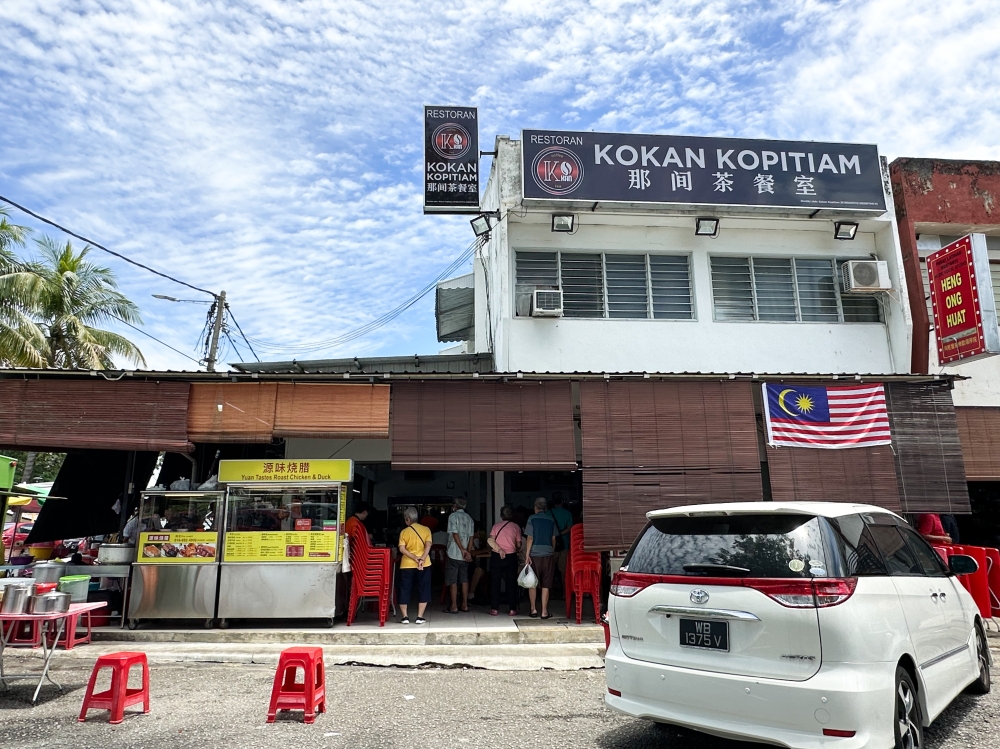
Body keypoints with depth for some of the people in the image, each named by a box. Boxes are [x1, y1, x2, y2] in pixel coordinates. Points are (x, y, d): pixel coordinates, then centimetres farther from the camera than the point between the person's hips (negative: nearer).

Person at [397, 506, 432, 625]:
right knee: (423, 590, 7)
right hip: (424, 565, 0)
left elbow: (402, 549, -11)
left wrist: (415, 558, -13)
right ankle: (420, 617, 4)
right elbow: (428, 545, -12)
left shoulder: (404, 532, -1)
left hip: (407, 565, 0)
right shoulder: (426, 529, 1)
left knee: (404, 591, 10)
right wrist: (421, 559, -19)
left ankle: (405, 617, 9)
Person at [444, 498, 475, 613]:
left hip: (454, 553, -6)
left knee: (453, 581, -1)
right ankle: (465, 605, 14)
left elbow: (455, 534, -15)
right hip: (465, 556, 6)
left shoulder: (453, 516, -7)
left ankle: (454, 607, 0)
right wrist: (468, 552, 0)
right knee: (464, 580, 11)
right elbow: (471, 537, 4)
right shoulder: (469, 518, 10)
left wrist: (463, 550, -13)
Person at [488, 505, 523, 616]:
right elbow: (519, 545, 3)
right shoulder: (516, 527, 2)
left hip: (496, 557, 1)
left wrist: (499, 549, -15)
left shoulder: (496, 526, 5)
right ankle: (512, 609, 8)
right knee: (511, 583, 7)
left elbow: (490, 540, -10)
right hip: (511, 556, 0)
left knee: (495, 583, 6)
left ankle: (494, 609, 7)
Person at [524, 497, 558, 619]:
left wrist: (527, 555, -6)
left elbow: (530, 538, -7)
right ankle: (544, 612, 3)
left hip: (534, 554, -2)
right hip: (548, 554, 2)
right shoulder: (551, 519, 7)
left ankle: (533, 609, 14)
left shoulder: (532, 518, -2)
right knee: (546, 584, 4)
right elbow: (553, 539, 9)